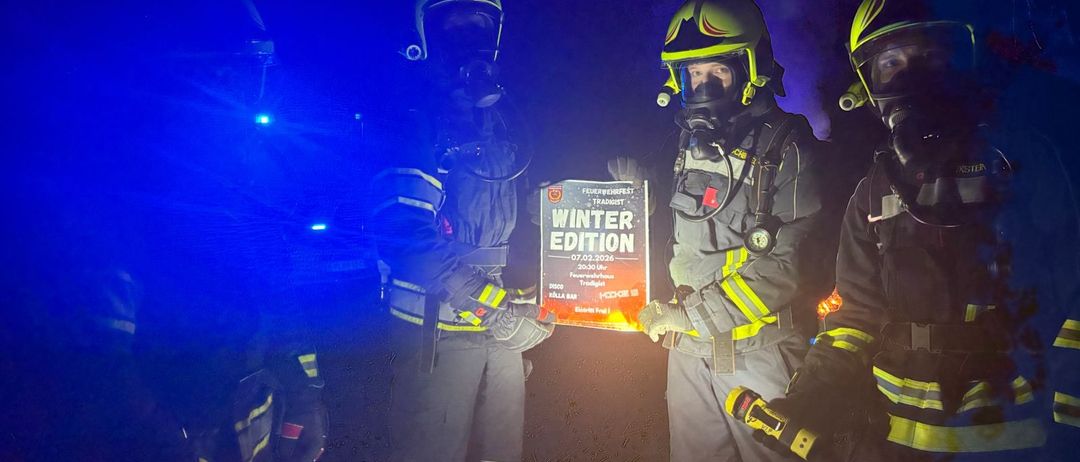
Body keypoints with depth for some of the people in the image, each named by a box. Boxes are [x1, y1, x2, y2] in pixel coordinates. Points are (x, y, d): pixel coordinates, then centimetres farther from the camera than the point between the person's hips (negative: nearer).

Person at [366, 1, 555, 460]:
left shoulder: (499, 124, 13)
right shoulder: (416, 125, -11)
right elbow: (406, 233, -23)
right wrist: (492, 304, -25)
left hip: (497, 320, 7)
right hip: (440, 326, -7)